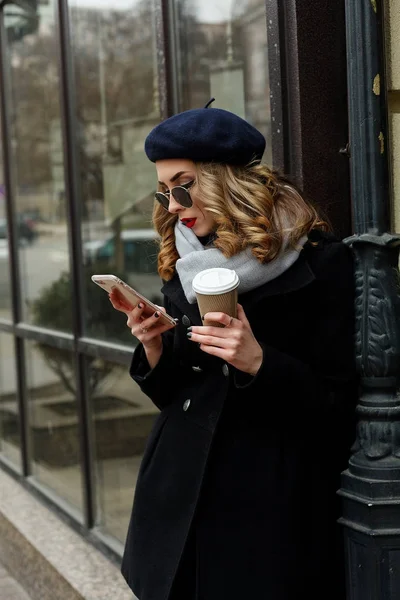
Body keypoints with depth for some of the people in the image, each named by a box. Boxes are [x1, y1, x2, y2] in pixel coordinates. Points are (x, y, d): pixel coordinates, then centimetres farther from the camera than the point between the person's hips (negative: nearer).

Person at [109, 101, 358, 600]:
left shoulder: (321, 263, -10)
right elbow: (171, 395, 12)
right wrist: (152, 346, -8)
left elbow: (341, 404, -11)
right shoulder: (184, 269, 8)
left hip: (272, 509, -5)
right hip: (180, 496, 5)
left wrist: (259, 363, -25)